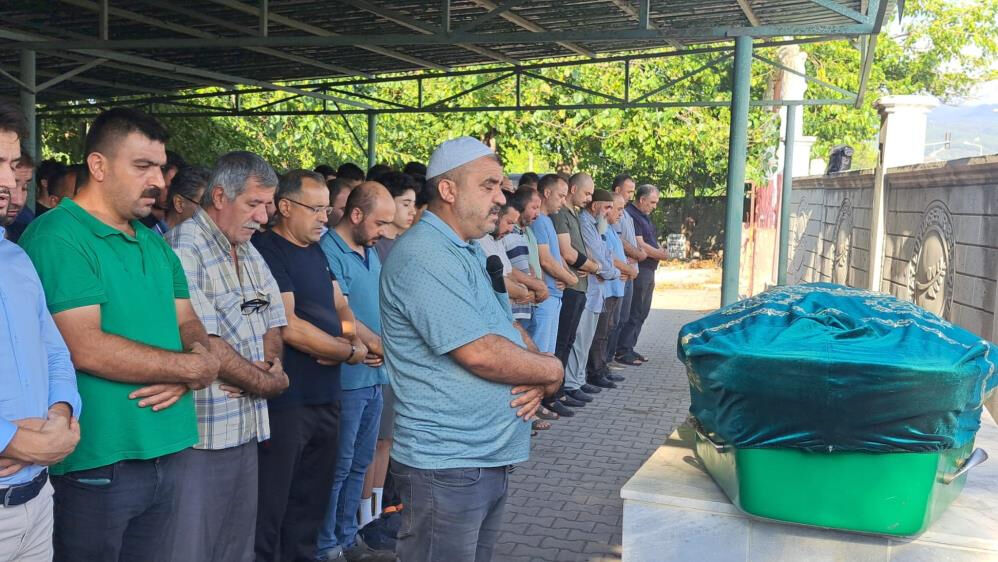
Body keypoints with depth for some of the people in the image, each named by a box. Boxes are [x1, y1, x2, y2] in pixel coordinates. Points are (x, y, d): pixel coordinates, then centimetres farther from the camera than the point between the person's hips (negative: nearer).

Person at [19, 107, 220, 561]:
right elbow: (87, 349, -22)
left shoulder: (154, 243, 13)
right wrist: (194, 367, -13)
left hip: (171, 453, 7)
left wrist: (192, 364, -11)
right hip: (96, 465, -7)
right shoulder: (57, 237, -13)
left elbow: (188, 323, 13)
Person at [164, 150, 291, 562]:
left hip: (248, 430, 8)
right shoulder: (183, 250, -14)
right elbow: (204, 343, -20)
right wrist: (268, 383, -9)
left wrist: (272, 362, -4)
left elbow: (273, 322, 18)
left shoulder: (249, 253, 14)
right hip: (199, 437, -8)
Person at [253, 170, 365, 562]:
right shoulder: (266, 250, -14)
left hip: (325, 396, 9)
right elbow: (288, 327, -20)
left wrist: (348, 336, -5)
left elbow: (340, 312, 18)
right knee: (270, 506, 3)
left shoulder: (316, 251, 14)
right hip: (284, 401, -8)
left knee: (312, 501, 19)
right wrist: (350, 352, -10)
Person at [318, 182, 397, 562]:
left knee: (359, 463, 16)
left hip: (374, 375, 8)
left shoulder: (371, 252, 12)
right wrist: (381, 347, -8)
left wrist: (384, 349, -4)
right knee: (339, 467, 2)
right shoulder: (329, 252, -15)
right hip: (347, 377, -8)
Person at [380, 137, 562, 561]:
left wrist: (536, 378, -5)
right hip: (448, 465, -10)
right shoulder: (425, 256, -20)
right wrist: (551, 370, -10)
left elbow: (508, 328, 16)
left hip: (491, 457, 10)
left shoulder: (469, 252, 14)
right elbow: (479, 352, -26)